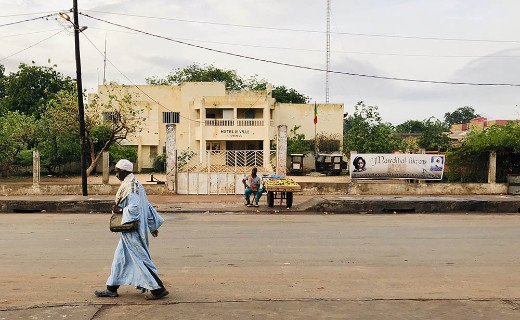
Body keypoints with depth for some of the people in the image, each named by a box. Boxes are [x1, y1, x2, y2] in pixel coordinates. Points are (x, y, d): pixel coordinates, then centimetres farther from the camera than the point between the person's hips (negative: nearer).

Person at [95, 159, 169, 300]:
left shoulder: (130, 186, -17)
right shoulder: (135, 184, 13)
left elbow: (134, 207, -28)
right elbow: (147, 206, 16)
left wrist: (121, 210, -13)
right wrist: (152, 226, 20)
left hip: (132, 230, -10)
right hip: (131, 231, 10)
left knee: (141, 258, -4)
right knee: (120, 257, 16)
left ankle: (158, 289, 2)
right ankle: (112, 289, 26)